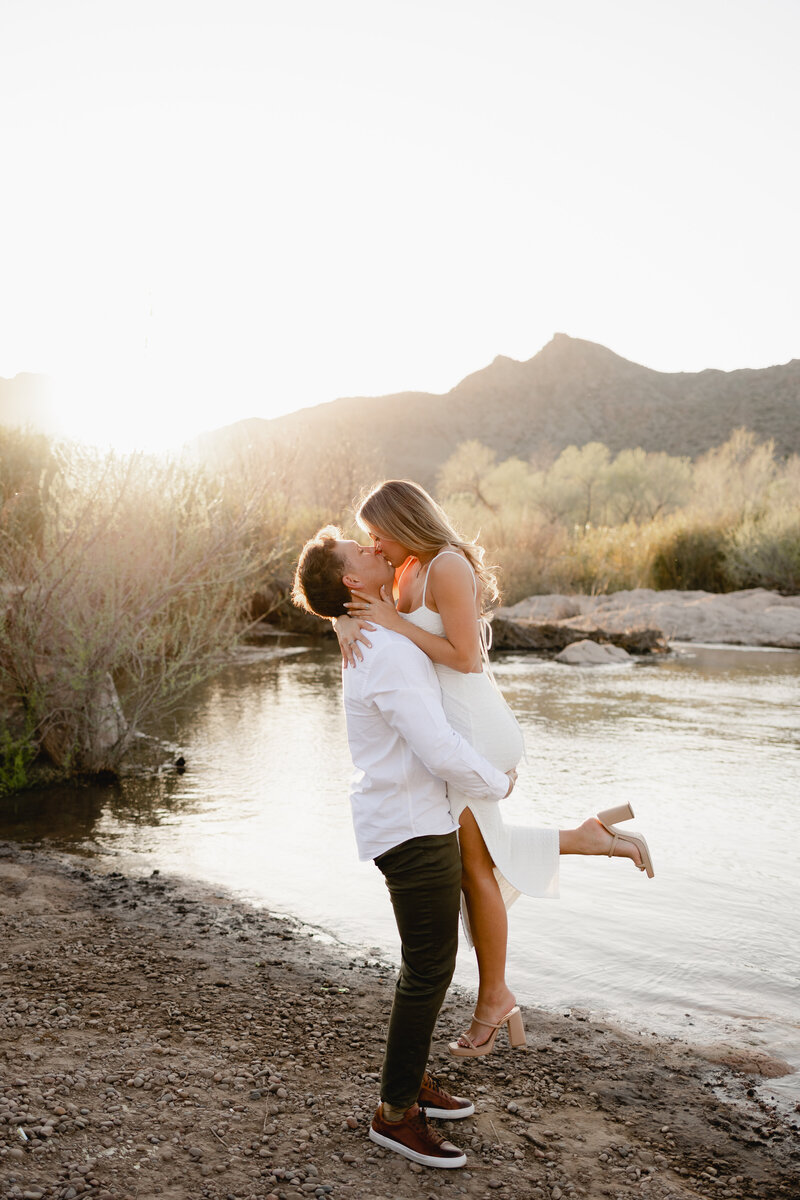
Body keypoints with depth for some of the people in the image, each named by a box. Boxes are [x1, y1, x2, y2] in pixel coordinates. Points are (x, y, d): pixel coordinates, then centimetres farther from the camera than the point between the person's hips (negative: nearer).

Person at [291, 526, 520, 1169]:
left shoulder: (379, 639, 10)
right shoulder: (389, 654, -23)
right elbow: (441, 751, -26)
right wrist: (499, 784, -9)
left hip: (413, 820, 10)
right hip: (413, 830, -10)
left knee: (430, 958, 20)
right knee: (430, 970, 1)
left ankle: (411, 1078, 36)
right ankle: (397, 1112, 17)